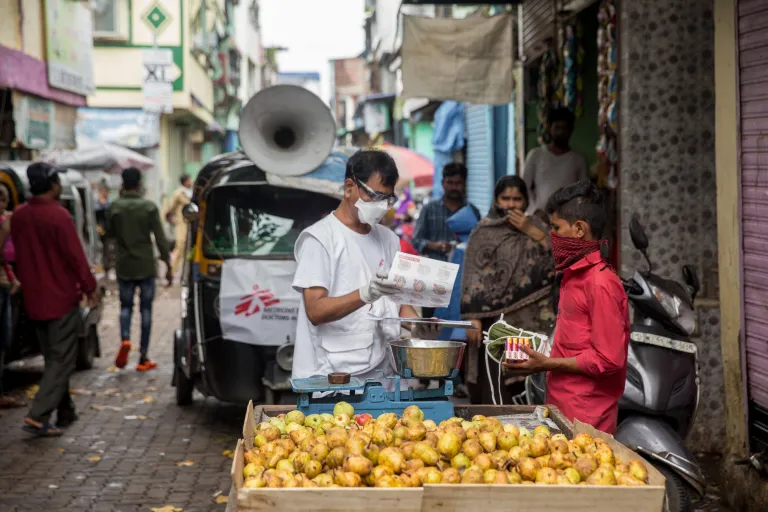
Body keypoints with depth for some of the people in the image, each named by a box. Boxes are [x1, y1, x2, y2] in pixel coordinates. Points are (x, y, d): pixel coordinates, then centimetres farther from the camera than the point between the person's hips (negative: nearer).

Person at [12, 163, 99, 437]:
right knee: (62, 360, -2)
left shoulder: (18, 216, 4)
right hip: (61, 297, -7)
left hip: (34, 299, 7)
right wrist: (90, 287, -5)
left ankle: (65, 412, 25)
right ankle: (38, 417, -11)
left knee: (52, 357, 18)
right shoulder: (58, 215, -18)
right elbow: (75, 256, -16)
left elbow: (20, 255, 13)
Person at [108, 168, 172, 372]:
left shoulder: (115, 207, -4)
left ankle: (125, 339, -13)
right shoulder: (149, 207, -9)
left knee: (126, 306, 15)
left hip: (124, 266, 1)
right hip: (146, 266, -1)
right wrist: (168, 265, -3)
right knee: (146, 309, 6)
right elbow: (160, 238, -10)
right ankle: (143, 358, 6)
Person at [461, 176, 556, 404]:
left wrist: (531, 231, -7)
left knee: (523, 383, 5)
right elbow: (474, 277, -4)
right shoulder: (485, 233, 1)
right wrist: (473, 318, -12)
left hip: (530, 320, 4)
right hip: (495, 318, -4)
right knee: (496, 385, -7)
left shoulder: (535, 226, 13)